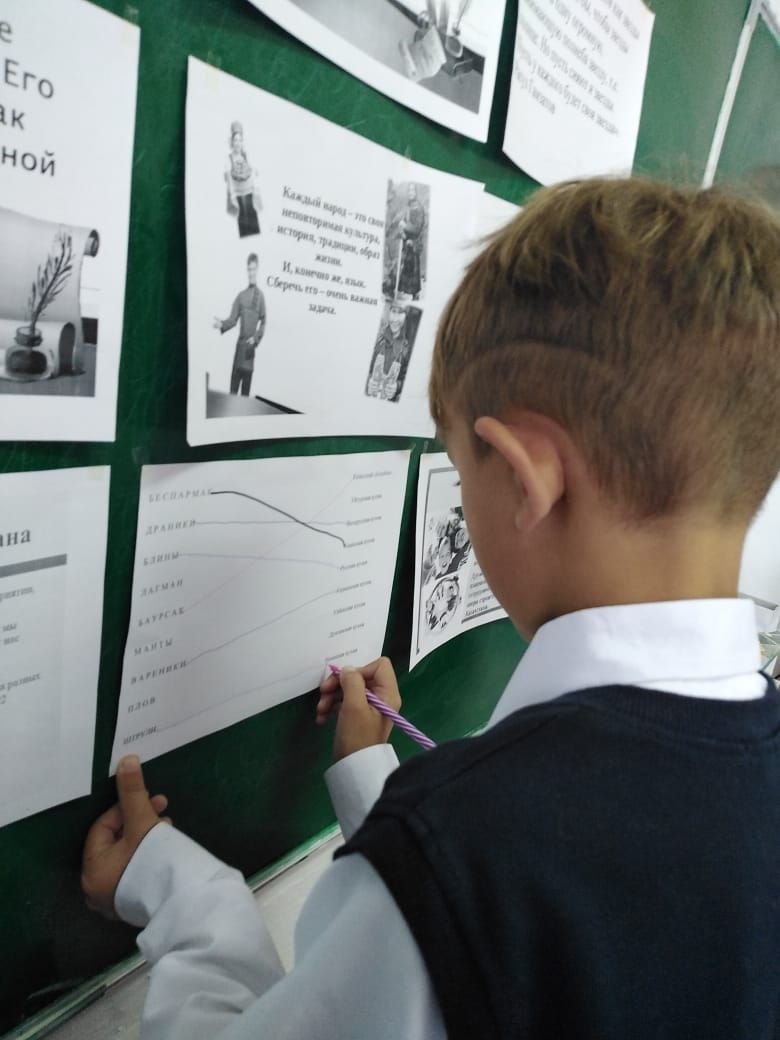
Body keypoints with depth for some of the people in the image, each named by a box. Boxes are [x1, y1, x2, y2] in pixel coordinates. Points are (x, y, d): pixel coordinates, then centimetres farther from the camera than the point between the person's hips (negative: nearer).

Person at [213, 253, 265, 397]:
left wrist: (256, 338, -12)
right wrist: (221, 324, -11)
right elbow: (233, 319, 6)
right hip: (240, 343, 3)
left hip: (251, 345, -3)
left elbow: (263, 323, 0)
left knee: (246, 389, 3)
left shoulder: (260, 295, -1)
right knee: (234, 383, 2)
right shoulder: (241, 295, 8)